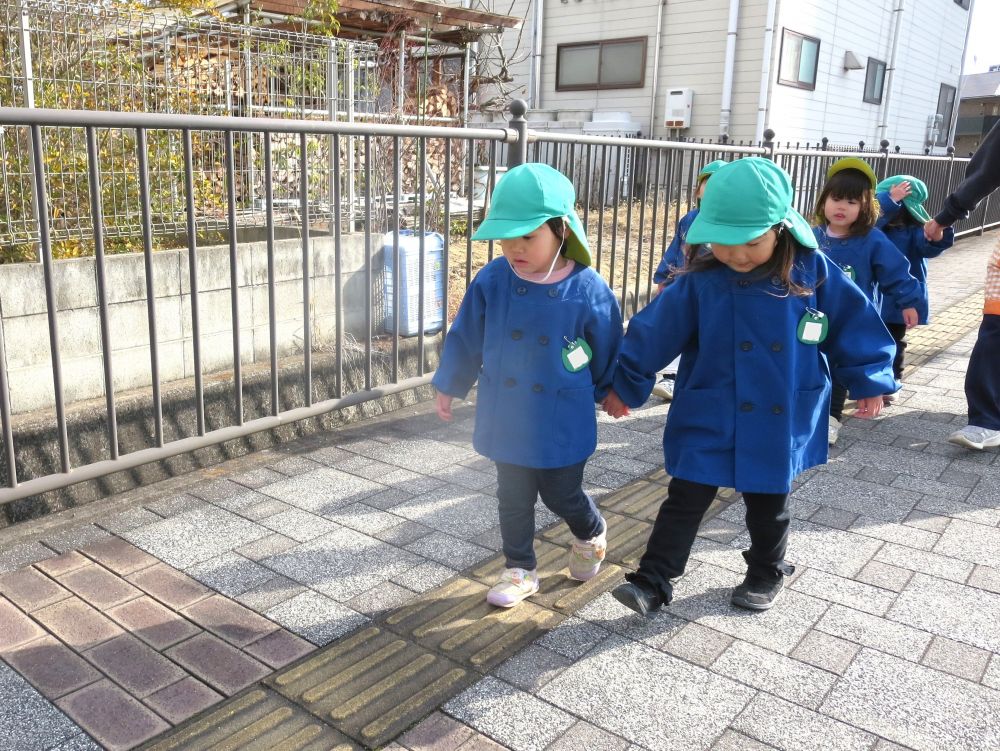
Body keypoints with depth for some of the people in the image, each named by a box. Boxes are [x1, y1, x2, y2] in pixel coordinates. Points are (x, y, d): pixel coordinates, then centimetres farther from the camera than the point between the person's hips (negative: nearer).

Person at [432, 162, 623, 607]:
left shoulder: (588, 291, -17)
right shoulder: (491, 281, -10)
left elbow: (608, 352, -1)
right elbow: (465, 338, 3)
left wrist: (610, 393, 11)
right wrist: (449, 386, 10)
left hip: (562, 422, -2)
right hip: (506, 417, 3)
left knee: (562, 497, 14)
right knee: (513, 499, 14)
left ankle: (592, 535, 47)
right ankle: (520, 570, 34)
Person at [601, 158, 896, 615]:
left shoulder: (812, 273, -10)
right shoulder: (699, 283, -13)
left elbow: (852, 324, 1)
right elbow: (654, 333, -6)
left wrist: (869, 381, 6)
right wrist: (626, 384, 0)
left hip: (779, 424, 1)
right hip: (709, 421, -1)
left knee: (768, 506, 18)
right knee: (685, 498, 2)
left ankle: (766, 574, 41)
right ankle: (652, 581, 10)